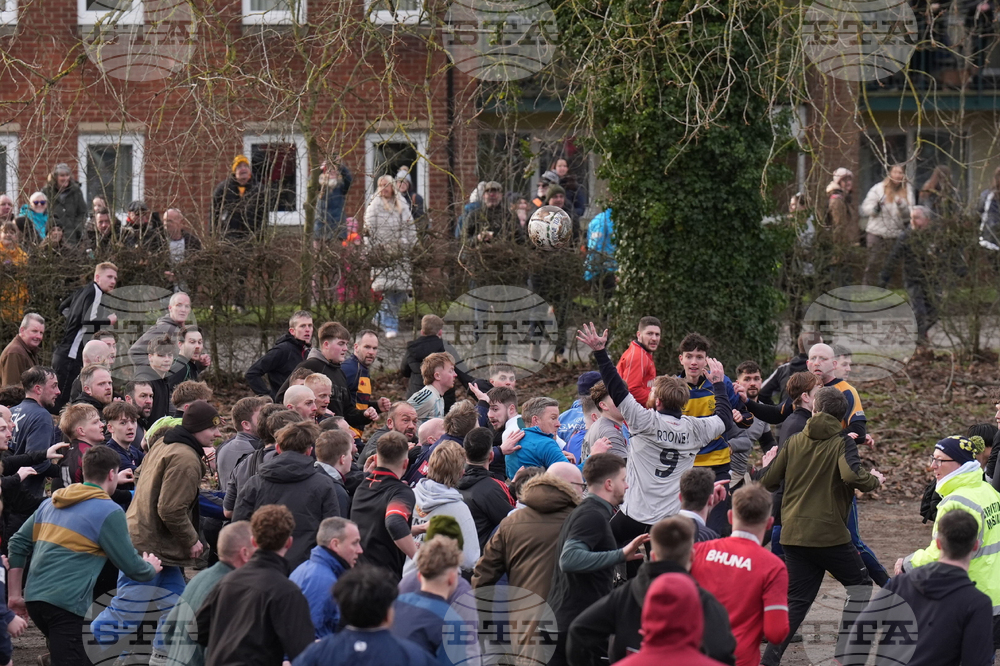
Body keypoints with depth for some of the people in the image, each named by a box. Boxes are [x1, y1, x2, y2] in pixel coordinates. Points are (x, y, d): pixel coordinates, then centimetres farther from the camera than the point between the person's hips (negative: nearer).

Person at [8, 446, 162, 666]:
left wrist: (14, 594, 20)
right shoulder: (109, 512, -4)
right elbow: (132, 567, -2)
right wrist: (151, 568, 21)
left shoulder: (51, 503, 17)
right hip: (65, 604, -8)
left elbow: (18, 544, 16)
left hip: (34, 597, 8)